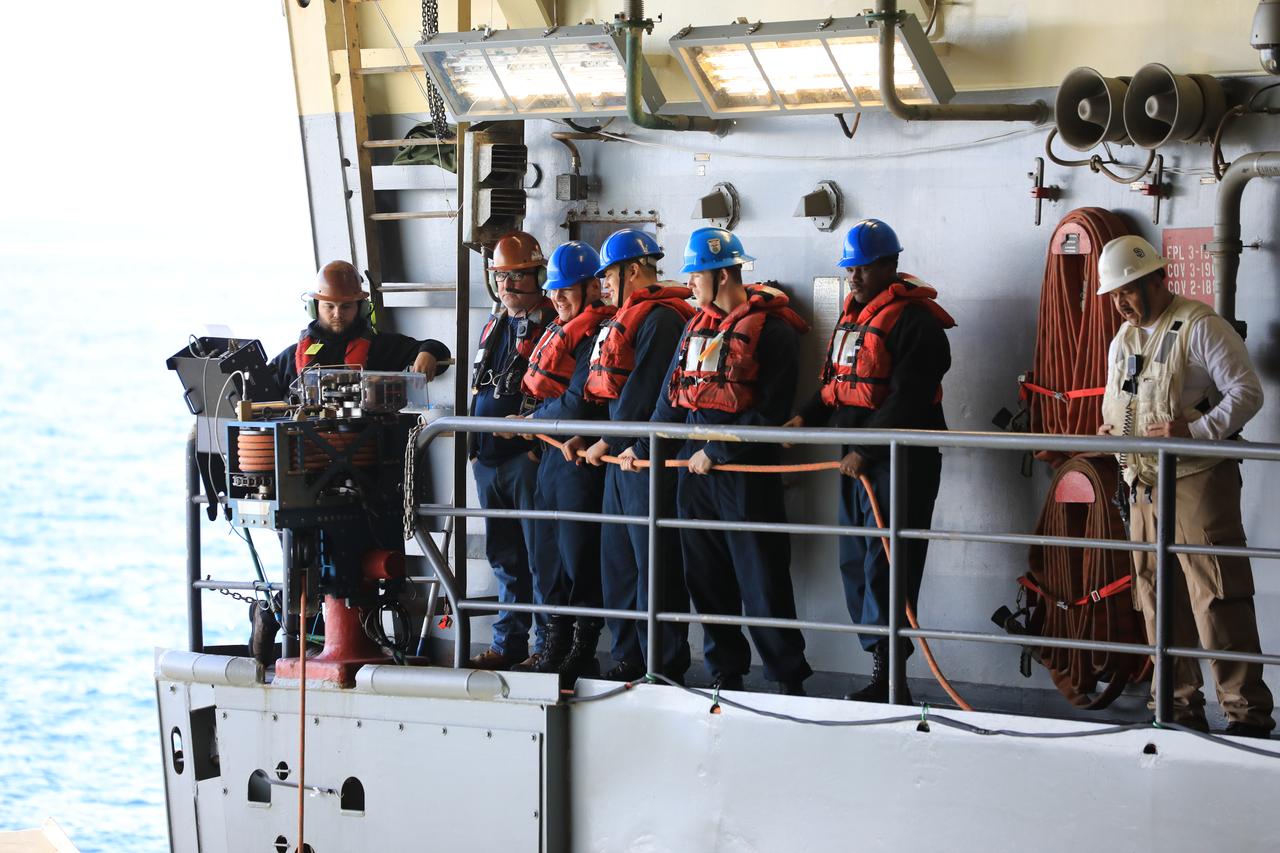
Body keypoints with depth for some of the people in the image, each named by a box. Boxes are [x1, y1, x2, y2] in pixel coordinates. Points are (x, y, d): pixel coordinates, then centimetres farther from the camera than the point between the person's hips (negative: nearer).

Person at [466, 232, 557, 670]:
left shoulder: (551, 324, -7)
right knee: (504, 556, 12)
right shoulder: (494, 325, 19)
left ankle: (548, 643, 0)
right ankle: (508, 641, 18)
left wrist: (540, 444, -17)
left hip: (528, 456, -8)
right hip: (489, 457, 8)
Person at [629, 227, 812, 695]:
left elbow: (771, 411, -15)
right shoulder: (698, 325, 14)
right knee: (706, 578, 10)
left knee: (762, 582, -6)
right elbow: (673, 396, 20)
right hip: (696, 466, 7)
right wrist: (643, 447, 12)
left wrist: (716, 452, -15)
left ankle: (789, 678, 0)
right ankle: (725, 671, 19)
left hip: (745, 468, -7)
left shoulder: (771, 329, -9)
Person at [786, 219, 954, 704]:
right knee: (855, 562, 10)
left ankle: (888, 677, -9)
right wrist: (808, 417, 5)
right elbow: (834, 382, 24)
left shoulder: (915, 321, -13)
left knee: (884, 567, -11)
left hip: (900, 462, -10)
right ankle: (884, 668, 16)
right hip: (856, 458, 10)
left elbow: (907, 400, -20)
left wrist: (867, 450, -22)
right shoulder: (853, 315, 17)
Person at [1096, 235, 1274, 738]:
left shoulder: (1198, 326, -7)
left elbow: (1247, 393, -11)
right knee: (1158, 601, 7)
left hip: (1197, 481, -8)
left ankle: (1247, 712, -8)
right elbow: (1115, 408, 30)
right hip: (1143, 485, 8)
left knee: (1216, 599, -11)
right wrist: (1109, 433, 6)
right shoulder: (1122, 341, 18)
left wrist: (1195, 430, -22)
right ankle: (1179, 707, 14)